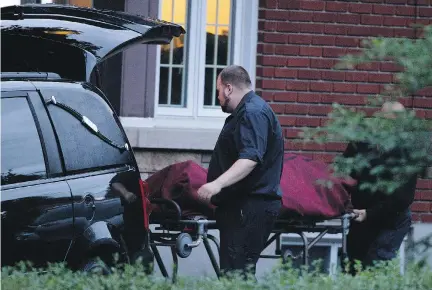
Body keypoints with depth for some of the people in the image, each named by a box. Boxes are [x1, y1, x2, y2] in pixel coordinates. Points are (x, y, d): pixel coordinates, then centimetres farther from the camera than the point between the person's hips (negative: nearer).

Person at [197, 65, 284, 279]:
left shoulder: (252, 113, -12)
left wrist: (218, 184, -35)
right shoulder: (248, 111, 24)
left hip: (250, 206, -11)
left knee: (236, 273, -17)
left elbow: (250, 158, -26)